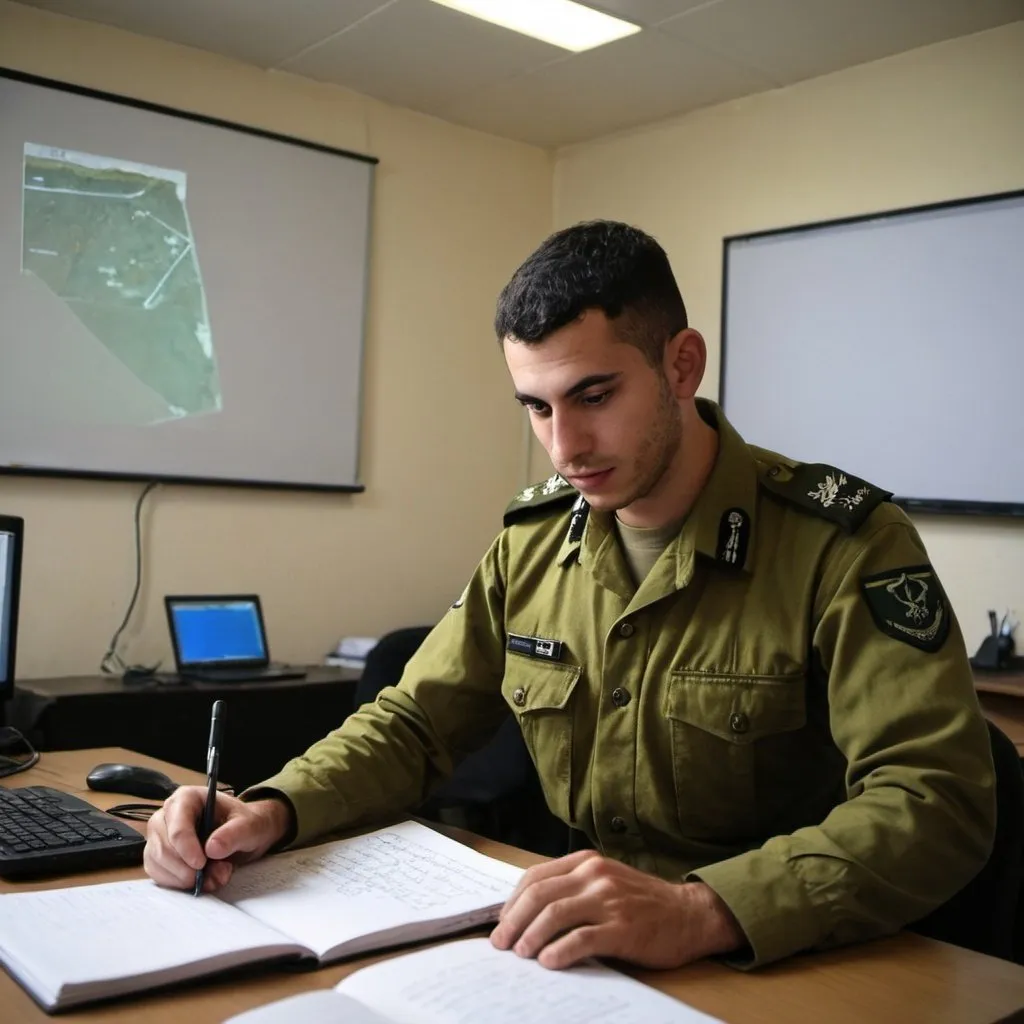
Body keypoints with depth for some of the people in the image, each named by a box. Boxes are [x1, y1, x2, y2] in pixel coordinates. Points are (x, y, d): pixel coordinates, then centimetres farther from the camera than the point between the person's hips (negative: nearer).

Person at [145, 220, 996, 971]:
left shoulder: (842, 543, -15)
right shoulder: (534, 541, 2)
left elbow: (938, 799, -24)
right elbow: (414, 726, 7)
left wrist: (703, 911, -39)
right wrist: (273, 810, -12)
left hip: (786, 973, -4)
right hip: (575, 953, 4)